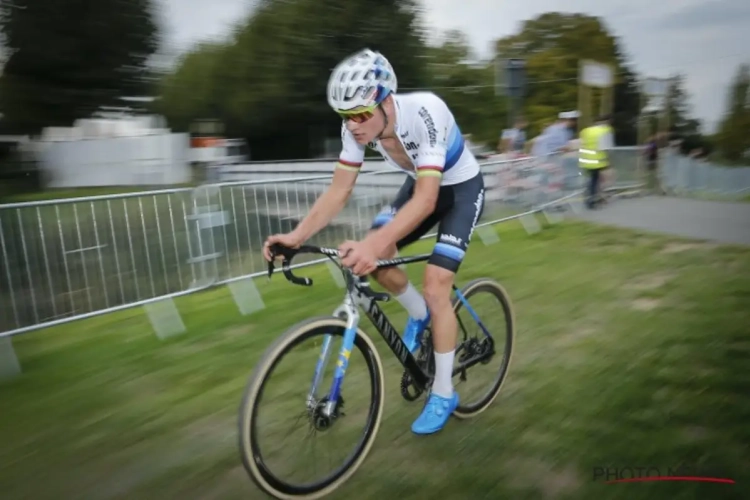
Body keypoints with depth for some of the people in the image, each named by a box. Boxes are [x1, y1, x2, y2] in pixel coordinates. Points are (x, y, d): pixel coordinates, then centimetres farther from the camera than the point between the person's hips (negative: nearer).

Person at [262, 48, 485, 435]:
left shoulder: (425, 113, -37)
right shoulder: (358, 127, -20)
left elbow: (425, 200, -43)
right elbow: (338, 191, -16)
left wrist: (374, 244, -56)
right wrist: (297, 235, -30)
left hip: (461, 188, -5)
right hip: (419, 185, 6)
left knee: (436, 288, -14)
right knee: (372, 257, -15)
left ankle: (443, 394, 5)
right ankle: (418, 314, 16)